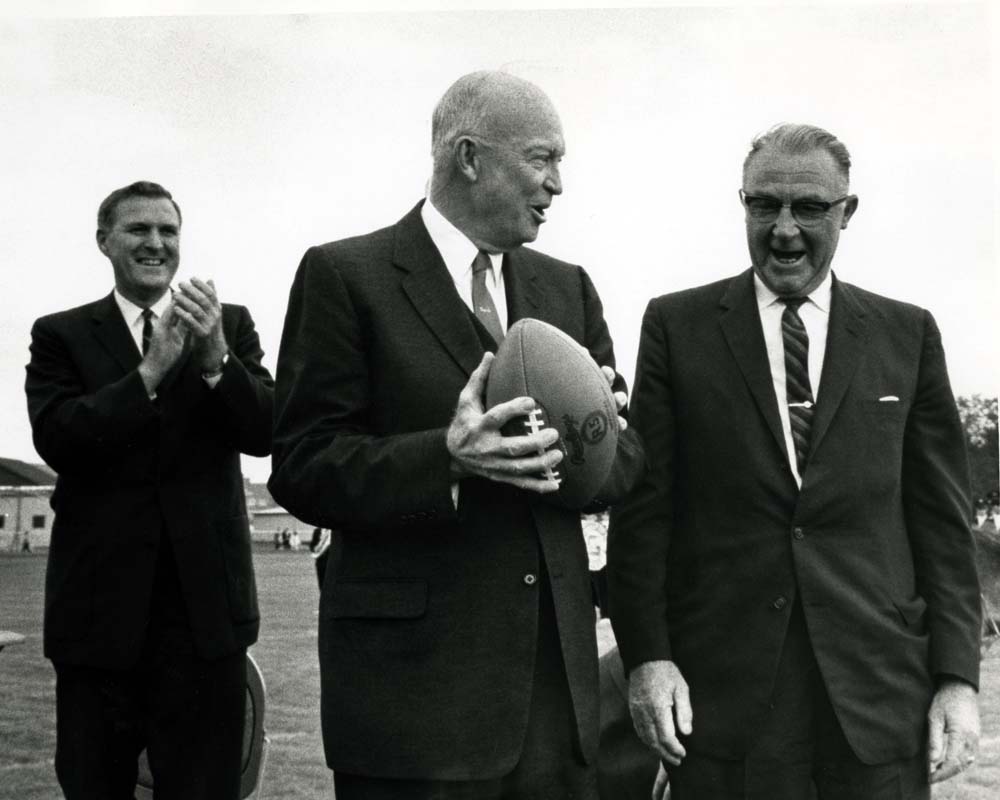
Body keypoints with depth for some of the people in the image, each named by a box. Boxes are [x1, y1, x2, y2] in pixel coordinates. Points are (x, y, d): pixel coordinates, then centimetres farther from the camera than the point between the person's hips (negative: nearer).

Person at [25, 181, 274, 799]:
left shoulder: (231, 324, 8)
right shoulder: (61, 335, 6)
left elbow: (266, 433, -3)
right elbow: (55, 438, -9)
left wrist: (215, 360, -21)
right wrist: (150, 371, -20)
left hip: (205, 598, 0)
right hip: (100, 602, 0)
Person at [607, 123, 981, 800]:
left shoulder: (909, 335, 8)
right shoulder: (676, 325, 4)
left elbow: (942, 517, 6)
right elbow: (644, 504, 1)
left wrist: (957, 677, 0)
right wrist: (646, 655, -6)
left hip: (879, 693, 2)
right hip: (720, 687, -1)